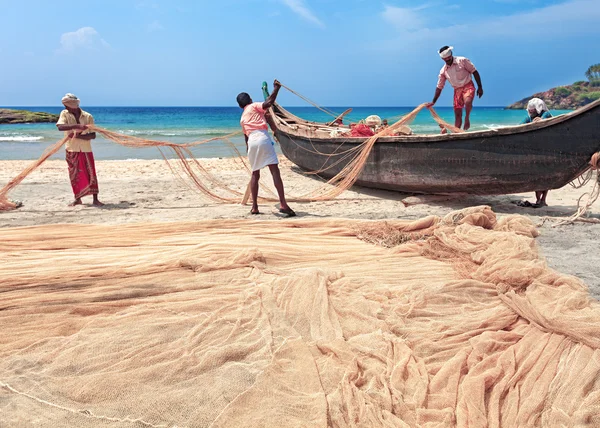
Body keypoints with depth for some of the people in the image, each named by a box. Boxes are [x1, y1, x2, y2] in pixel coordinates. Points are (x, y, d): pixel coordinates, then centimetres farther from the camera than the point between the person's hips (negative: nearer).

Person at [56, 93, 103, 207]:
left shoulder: (88, 116, -6)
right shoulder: (65, 114, -4)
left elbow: (93, 135, -8)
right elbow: (60, 127, -22)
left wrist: (78, 136, -23)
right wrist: (76, 126, -35)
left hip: (86, 150, -1)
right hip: (72, 150, 1)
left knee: (91, 174, -3)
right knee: (74, 176, 7)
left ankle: (95, 199, 2)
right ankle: (77, 199, 19)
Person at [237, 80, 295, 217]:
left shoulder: (242, 118, 28)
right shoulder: (254, 106, 13)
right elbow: (268, 103, -8)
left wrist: (248, 147, 46)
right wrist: (276, 89, -2)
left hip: (251, 141, 5)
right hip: (262, 138, -5)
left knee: (255, 174, 18)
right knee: (275, 170, -10)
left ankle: (254, 207, 15)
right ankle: (283, 204, -21)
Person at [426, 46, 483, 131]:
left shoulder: (462, 61, -7)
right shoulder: (443, 71, 3)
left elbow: (474, 72, -4)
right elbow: (439, 87, 9)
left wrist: (480, 87, -8)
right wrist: (433, 102, 5)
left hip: (468, 86, -4)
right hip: (457, 90, 4)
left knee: (468, 102, -34)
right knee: (457, 115, 0)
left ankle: (467, 118, -7)